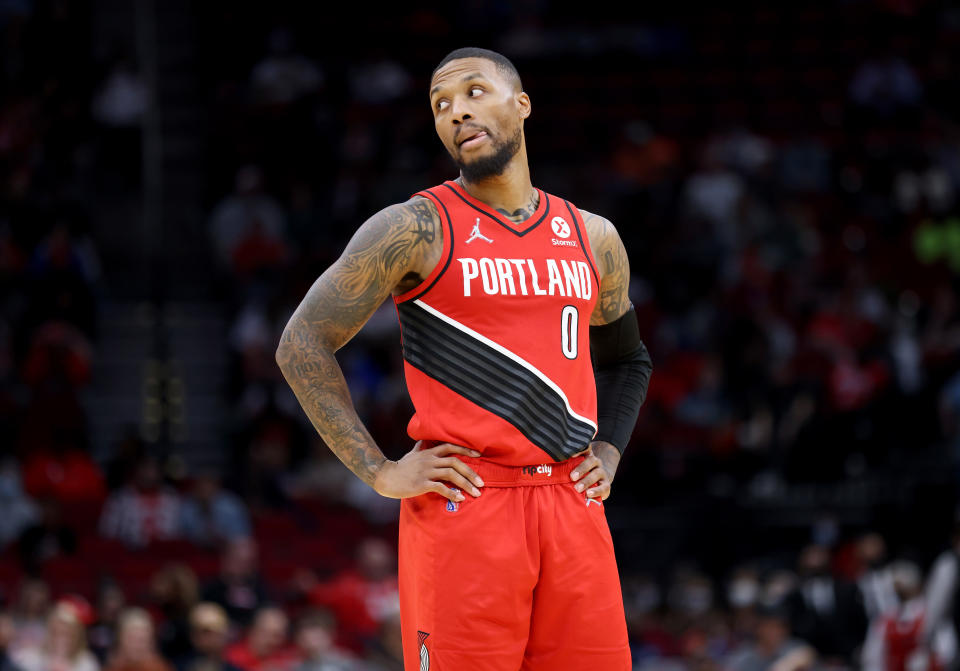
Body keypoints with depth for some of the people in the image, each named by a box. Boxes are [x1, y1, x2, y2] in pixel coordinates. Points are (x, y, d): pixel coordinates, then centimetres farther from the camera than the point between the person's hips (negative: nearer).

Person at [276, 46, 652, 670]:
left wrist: (608, 453, 14)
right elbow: (303, 344, -3)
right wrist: (379, 472, -8)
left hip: (572, 504, 5)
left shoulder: (594, 239, 15)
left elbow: (627, 359, 32)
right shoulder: (416, 229, -1)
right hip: (462, 503, -5)